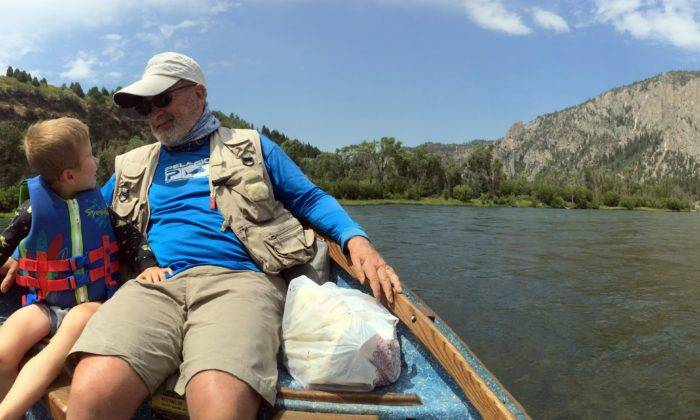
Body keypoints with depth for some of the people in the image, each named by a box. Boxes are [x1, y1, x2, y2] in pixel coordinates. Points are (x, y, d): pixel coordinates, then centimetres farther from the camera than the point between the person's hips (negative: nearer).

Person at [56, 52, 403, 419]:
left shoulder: (251, 147, 21)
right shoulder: (132, 167, 29)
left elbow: (310, 198, 17)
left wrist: (356, 239, -1)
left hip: (238, 278, -2)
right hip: (154, 285, 3)